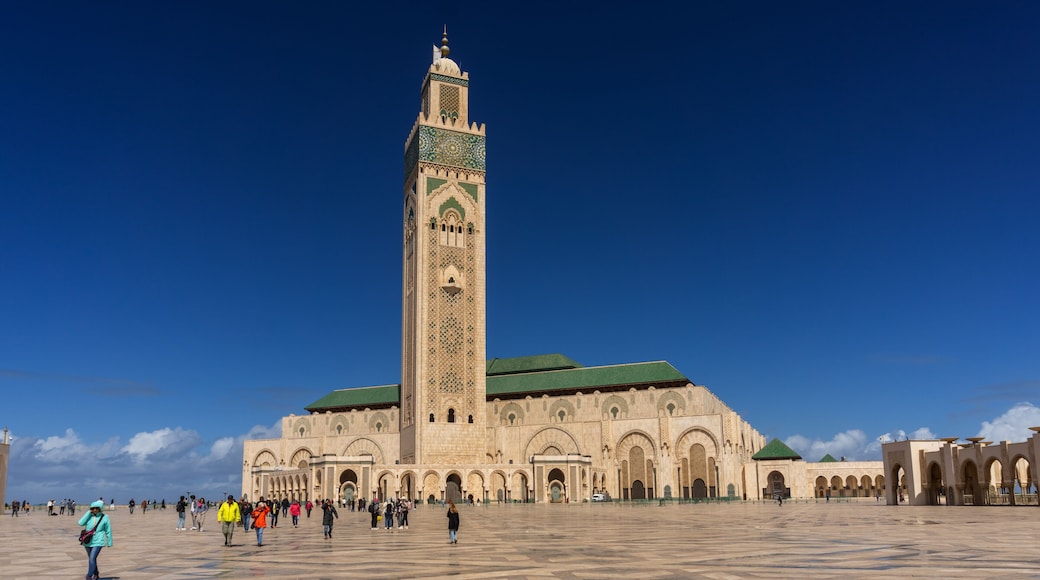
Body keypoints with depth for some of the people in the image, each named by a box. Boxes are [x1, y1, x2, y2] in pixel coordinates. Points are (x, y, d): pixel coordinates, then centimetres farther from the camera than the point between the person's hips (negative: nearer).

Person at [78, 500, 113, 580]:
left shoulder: (104, 517, -6)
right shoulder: (89, 516, 0)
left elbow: (108, 531, 1)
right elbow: (81, 523, -19)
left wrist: (110, 542, 6)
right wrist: (89, 512, -16)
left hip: (98, 542, -4)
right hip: (88, 542, 4)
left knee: (92, 558, -19)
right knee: (91, 559, 18)